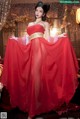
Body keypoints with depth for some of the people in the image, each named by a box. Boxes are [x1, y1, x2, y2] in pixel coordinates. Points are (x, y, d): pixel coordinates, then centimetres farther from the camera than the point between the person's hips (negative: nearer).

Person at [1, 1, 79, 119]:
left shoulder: (45, 24, 14)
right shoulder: (30, 24, 27)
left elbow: (47, 39, 5)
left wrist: (59, 37, -7)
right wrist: (15, 39, 15)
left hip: (41, 48, -5)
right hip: (32, 49, 5)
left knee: (37, 75, -10)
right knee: (32, 76, 0)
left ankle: (33, 109, -3)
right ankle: (33, 107, 10)